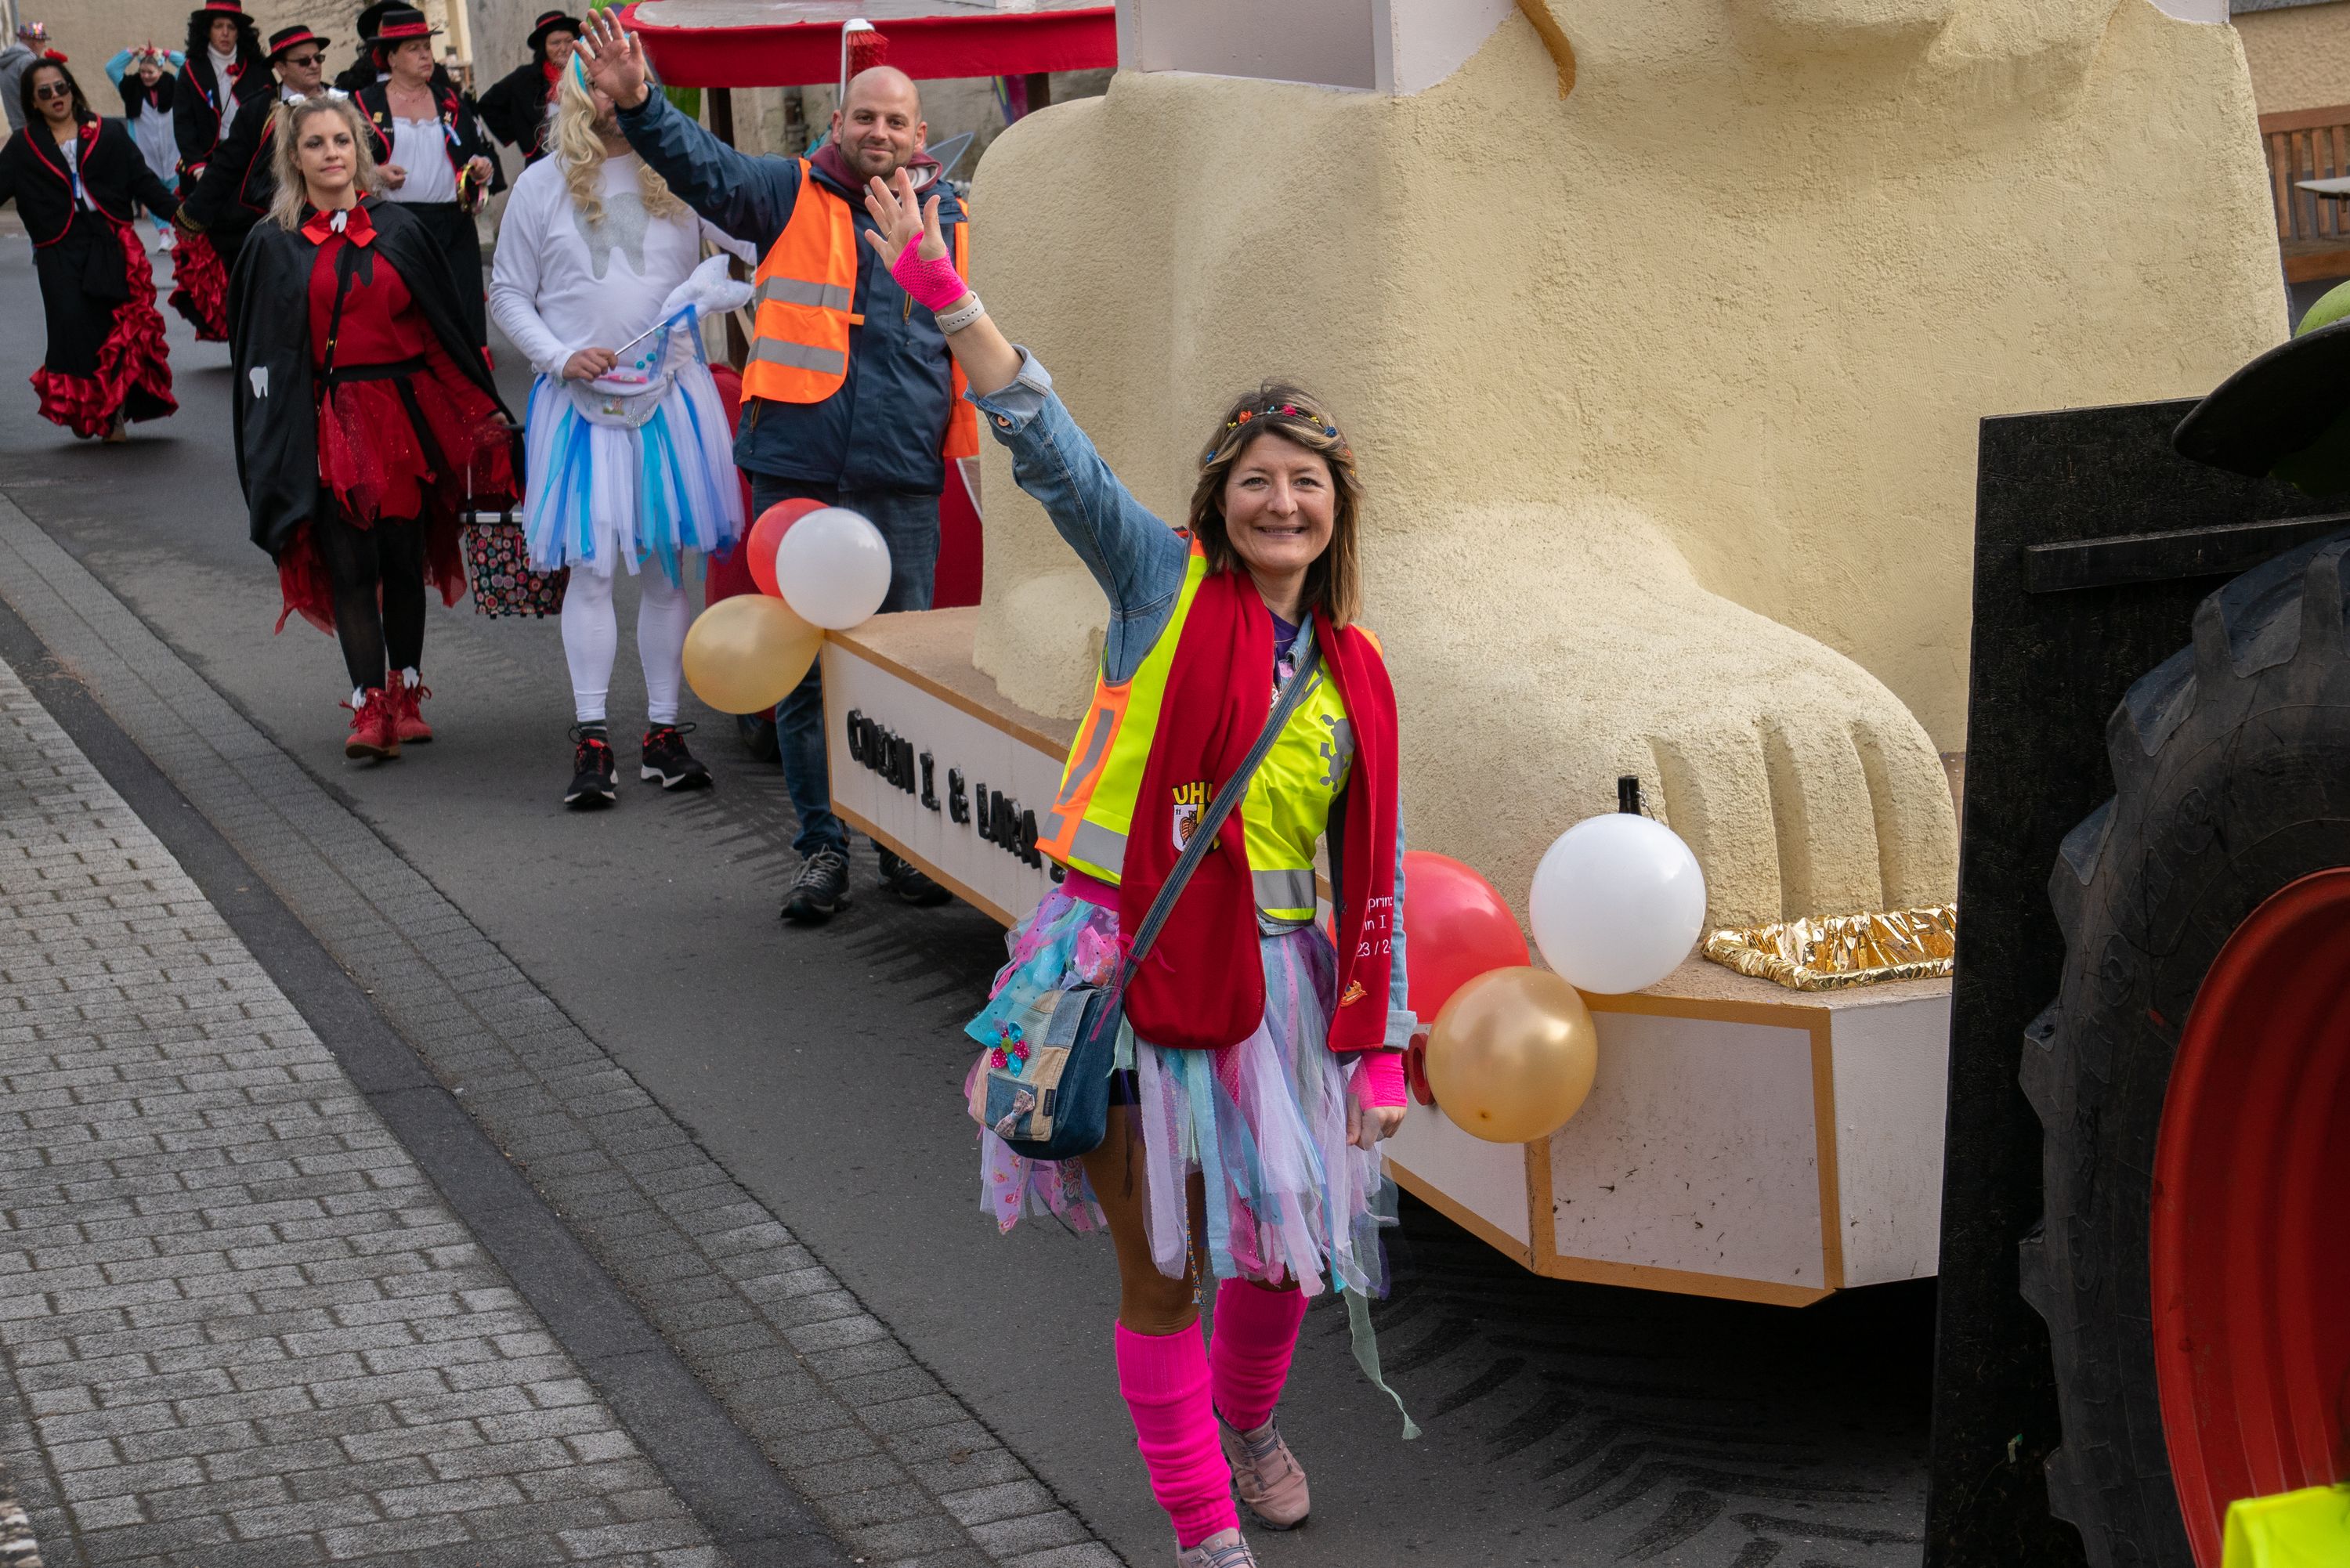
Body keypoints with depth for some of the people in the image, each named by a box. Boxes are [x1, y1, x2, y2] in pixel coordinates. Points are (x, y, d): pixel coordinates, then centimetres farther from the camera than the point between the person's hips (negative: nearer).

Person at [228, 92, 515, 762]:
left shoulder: (397, 229, 7)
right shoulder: (274, 245, 4)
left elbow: (444, 325, 11)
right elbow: (260, 351, 5)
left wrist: (482, 410, 10)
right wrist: (274, 450, -2)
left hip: (405, 412, 1)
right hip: (330, 424, -1)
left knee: (404, 558, 5)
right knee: (350, 565, -8)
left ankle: (405, 694, 17)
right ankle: (369, 706, -8)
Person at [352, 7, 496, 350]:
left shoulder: (451, 102, 16)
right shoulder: (364, 104, 6)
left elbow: (480, 152, 22)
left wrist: (483, 168, -1)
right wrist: (374, 175, -13)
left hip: (453, 228, 3)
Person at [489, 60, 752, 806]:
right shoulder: (542, 186, 4)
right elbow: (509, 293, 8)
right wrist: (560, 357, -6)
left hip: (672, 391, 1)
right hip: (582, 399, -1)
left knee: (667, 564, 4)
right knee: (592, 564, -5)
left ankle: (663, 732, 12)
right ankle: (591, 739, 0)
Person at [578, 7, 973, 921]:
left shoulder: (948, 223, 9)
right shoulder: (789, 196, 5)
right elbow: (701, 164, -10)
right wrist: (637, 104, -26)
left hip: (902, 485, 1)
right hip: (796, 475, -1)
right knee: (803, 666, 3)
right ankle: (822, 847, 13)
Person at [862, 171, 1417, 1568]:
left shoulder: (1356, 674, 7)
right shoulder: (1166, 586, -2)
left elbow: (1376, 867, 10)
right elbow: (1049, 448, -13)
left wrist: (1382, 1042, 6)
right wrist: (943, 290, -22)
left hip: (1271, 978, 4)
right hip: (1130, 962, -3)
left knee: (1279, 1251, 14)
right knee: (1161, 1267, 2)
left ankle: (1251, 1418, 46)